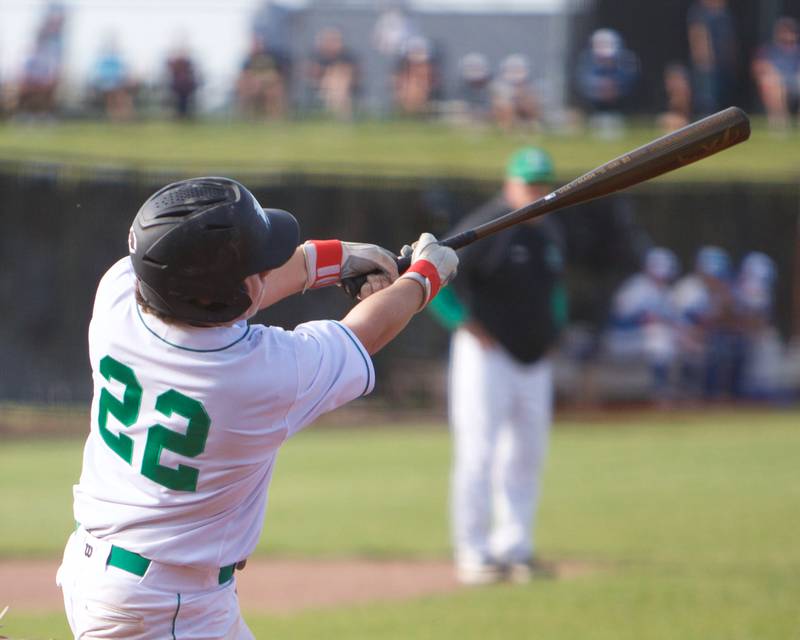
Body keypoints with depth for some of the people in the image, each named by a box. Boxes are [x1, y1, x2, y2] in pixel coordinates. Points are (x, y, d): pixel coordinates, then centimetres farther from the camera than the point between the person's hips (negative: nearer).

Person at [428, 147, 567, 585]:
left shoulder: (549, 231, 11)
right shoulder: (486, 228, -13)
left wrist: (552, 329, 16)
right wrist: (467, 324, -16)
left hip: (535, 362, 7)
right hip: (487, 356, -7)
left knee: (526, 456, 9)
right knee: (478, 454, -7)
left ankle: (515, 549, 16)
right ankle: (473, 554, -5)